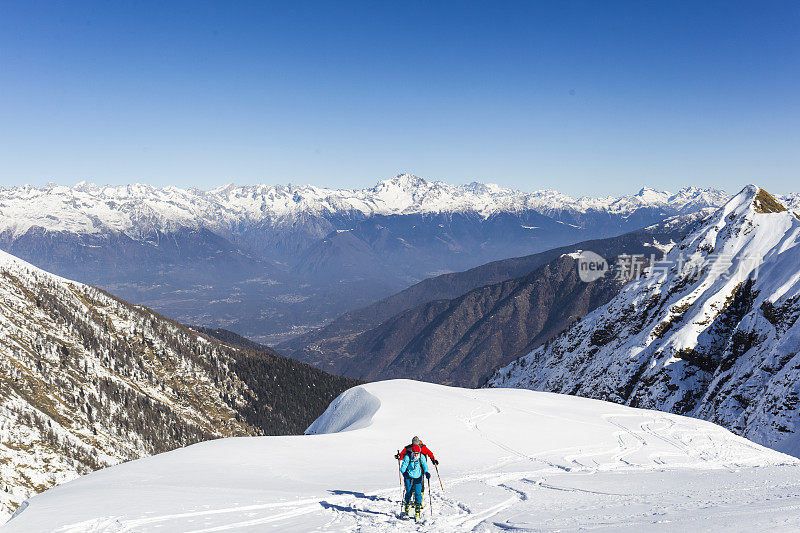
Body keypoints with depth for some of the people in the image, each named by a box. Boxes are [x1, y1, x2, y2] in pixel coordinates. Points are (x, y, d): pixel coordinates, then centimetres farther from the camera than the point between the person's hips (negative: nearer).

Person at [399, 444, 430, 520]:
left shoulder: (421, 457, -7)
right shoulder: (407, 457, -13)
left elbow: (425, 465, -10)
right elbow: (403, 467, -14)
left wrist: (426, 472, -29)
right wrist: (404, 473, -34)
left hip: (418, 477, 1)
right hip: (409, 477, -1)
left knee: (418, 493, -9)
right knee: (408, 493, 2)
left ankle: (417, 513, -3)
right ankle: (406, 510, 25)